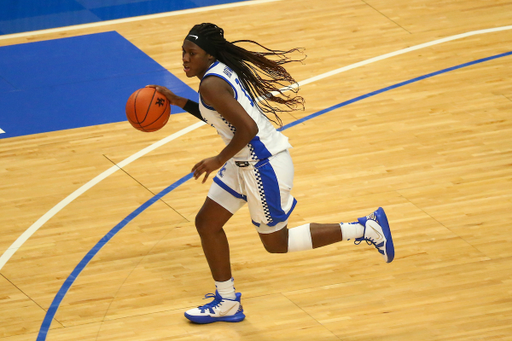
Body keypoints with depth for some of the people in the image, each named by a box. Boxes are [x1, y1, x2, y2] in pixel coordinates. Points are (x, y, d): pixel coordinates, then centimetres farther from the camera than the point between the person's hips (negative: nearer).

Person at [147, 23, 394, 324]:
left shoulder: (211, 84, -22)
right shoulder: (222, 71, 7)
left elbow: (247, 128, -30)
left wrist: (219, 161, -19)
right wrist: (180, 102, 18)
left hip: (264, 165, -10)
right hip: (246, 162, 10)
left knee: (275, 242, 6)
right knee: (207, 223, 13)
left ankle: (365, 229, 11)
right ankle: (227, 303, 24)